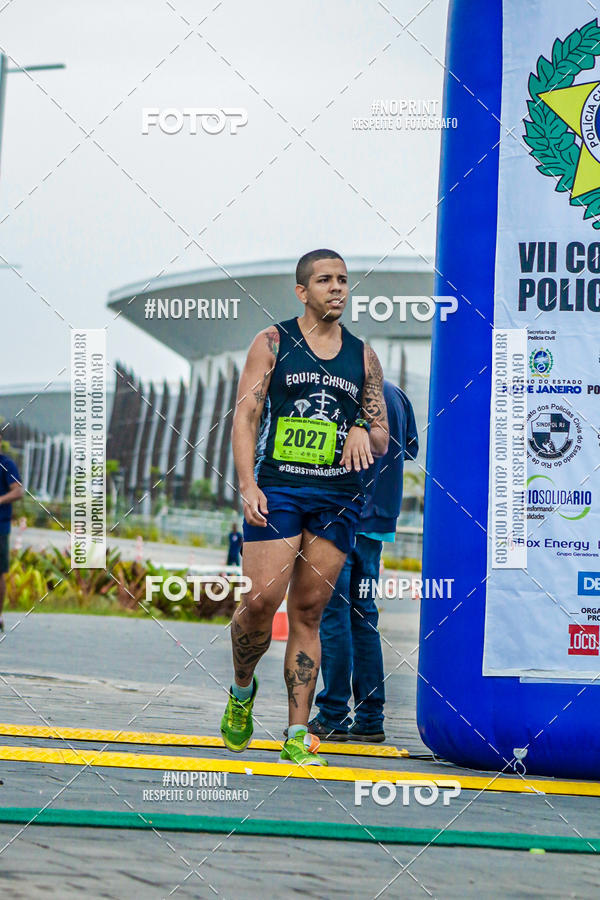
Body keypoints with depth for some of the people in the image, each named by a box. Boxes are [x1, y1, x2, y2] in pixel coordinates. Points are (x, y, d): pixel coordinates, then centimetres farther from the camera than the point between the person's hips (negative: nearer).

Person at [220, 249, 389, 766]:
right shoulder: (272, 343, 5)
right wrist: (248, 485, -13)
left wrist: (363, 432, -9)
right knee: (262, 602, -13)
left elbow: (383, 440, 16)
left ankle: (298, 736, 4)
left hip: (339, 496, 3)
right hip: (278, 489, -2)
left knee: (308, 612, 2)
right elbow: (245, 416, -1)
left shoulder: (363, 356, 14)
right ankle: (242, 691, 17)